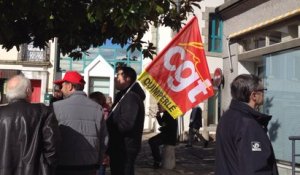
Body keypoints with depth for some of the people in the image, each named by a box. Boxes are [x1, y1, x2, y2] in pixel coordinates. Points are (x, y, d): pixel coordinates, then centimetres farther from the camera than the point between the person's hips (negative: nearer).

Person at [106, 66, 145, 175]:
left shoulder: (131, 97, -19)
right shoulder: (124, 95, 16)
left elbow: (126, 124, -27)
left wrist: (106, 124, -14)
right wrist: (108, 119, 0)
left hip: (125, 148, -10)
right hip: (120, 147, 10)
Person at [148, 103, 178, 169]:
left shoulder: (171, 114, -16)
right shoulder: (165, 114, 11)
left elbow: (171, 127, -22)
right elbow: (161, 123, 23)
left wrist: (162, 129, -7)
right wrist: (158, 116, 6)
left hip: (170, 136, -10)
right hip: (165, 134, 10)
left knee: (153, 142, -22)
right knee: (151, 141, 3)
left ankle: (158, 161, -12)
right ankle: (157, 159, 8)